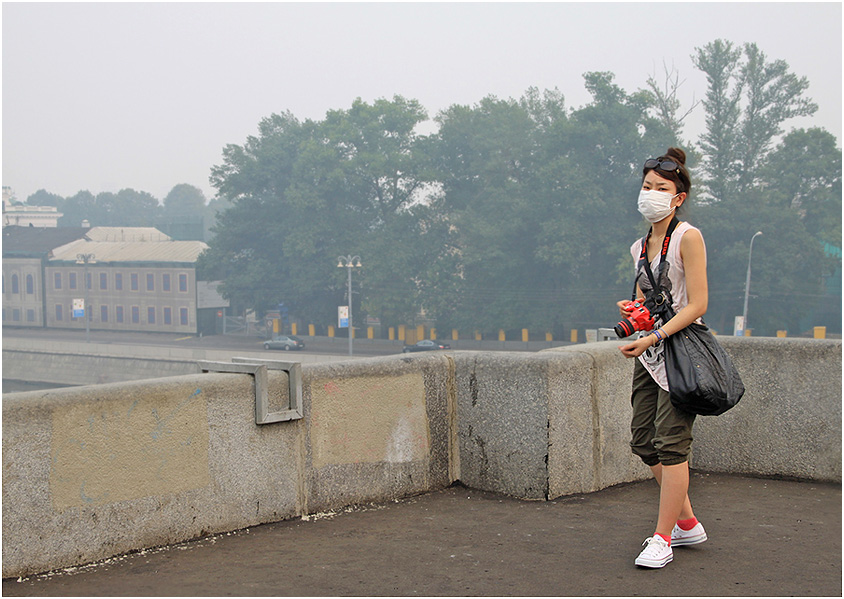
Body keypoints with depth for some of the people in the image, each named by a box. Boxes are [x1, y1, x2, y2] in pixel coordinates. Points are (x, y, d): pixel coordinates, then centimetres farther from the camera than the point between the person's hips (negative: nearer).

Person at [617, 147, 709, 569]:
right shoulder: (641, 245, 13)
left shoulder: (688, 238, -9)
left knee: (670, 443, -8)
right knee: (643, 442, 7)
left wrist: (653, 337, -22)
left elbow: (697, 304, -14)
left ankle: (662, 538, -1)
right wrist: (631, 311, -2)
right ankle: (687, 523, 21)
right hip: (648, 353, 8)